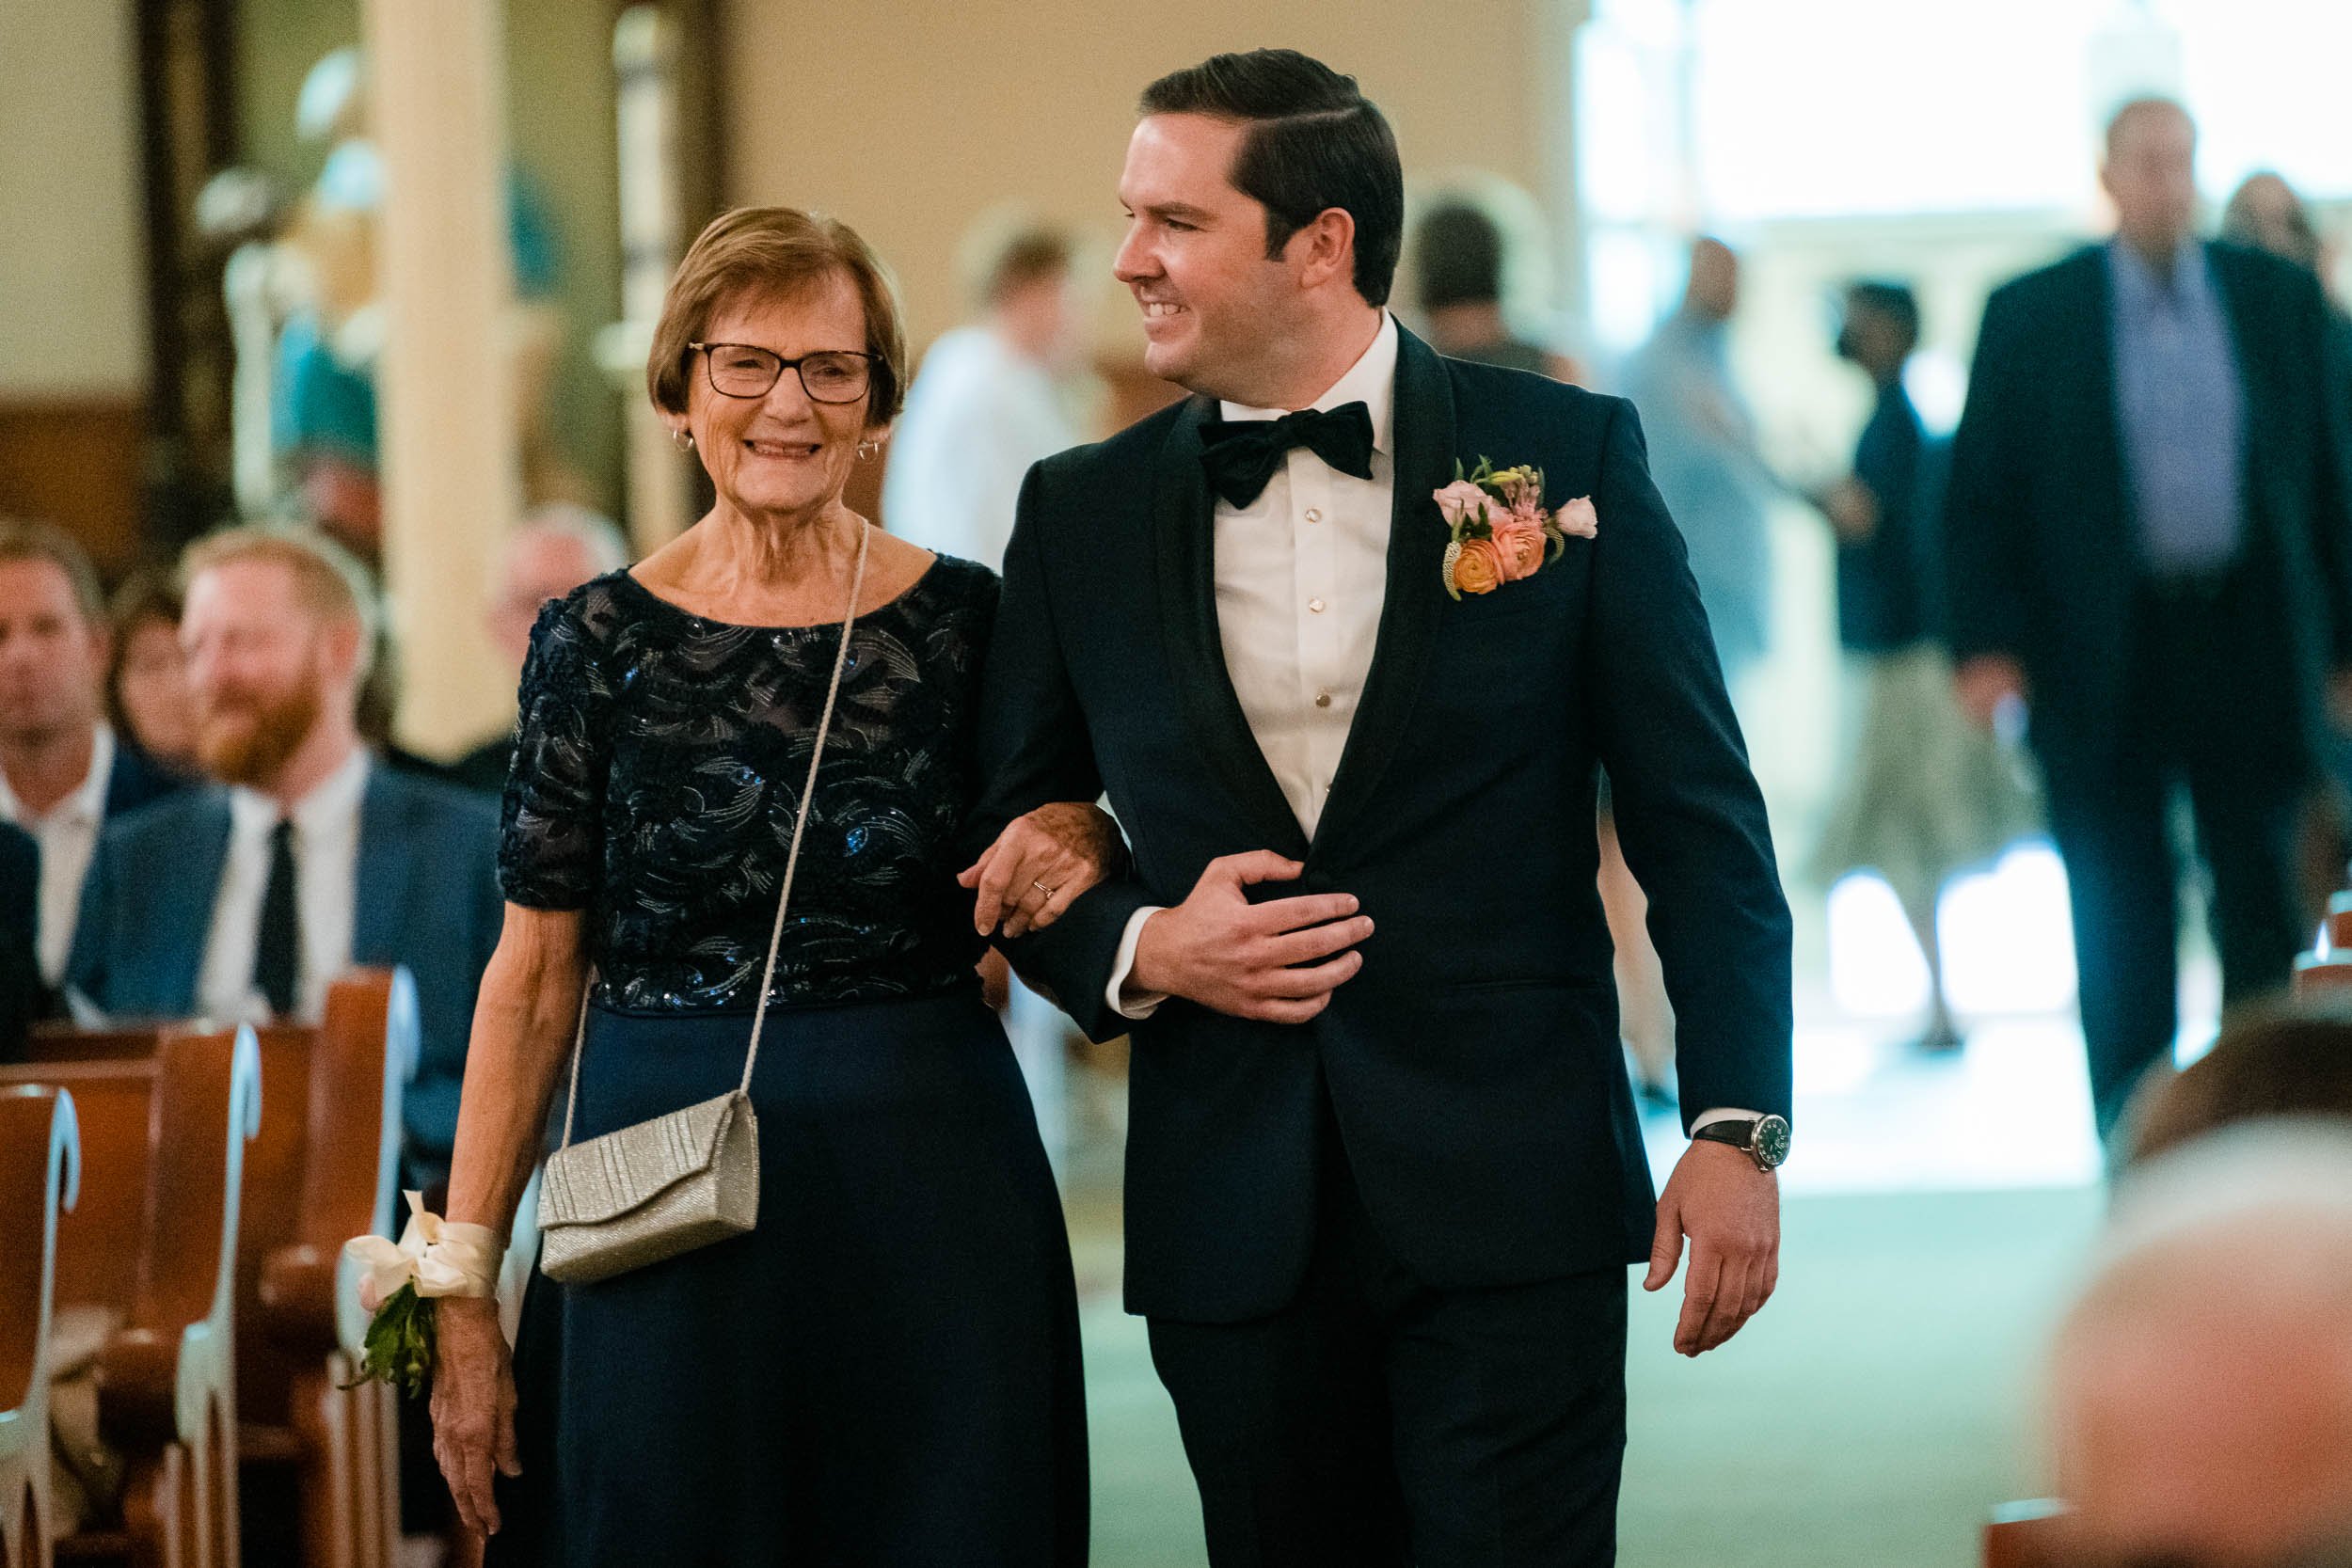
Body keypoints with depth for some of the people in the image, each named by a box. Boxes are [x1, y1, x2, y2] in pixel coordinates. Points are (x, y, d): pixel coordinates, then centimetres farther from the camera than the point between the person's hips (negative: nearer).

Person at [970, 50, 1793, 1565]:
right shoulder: (1083, 515, 8)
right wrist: (1141, 950, -6)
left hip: (1511, 1206, -3)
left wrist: (1736, 1125, -7)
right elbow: (1017, 841, 15)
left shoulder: (1565, 455, 0)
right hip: (1234, 1214, 3)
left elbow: (1700, 816, 0)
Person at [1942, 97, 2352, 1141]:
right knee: (2121, 942, 2)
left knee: (2266, 924, 3)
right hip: (2102, 672, -1)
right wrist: (1984, 645, -10)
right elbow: (1980, 496, 1)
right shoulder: (2028, 315, 2)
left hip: (2250, 655, 1)